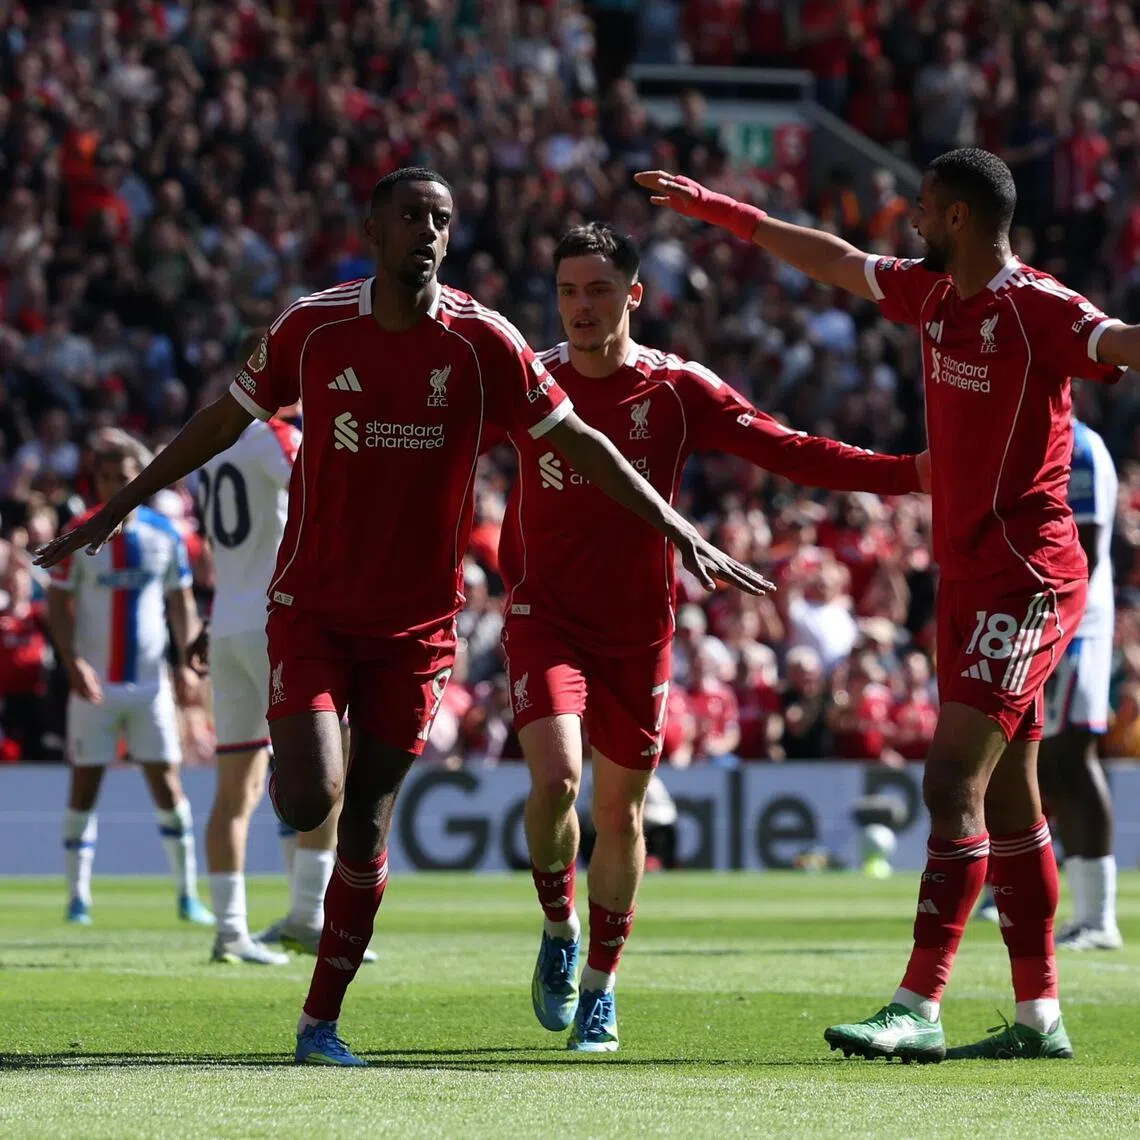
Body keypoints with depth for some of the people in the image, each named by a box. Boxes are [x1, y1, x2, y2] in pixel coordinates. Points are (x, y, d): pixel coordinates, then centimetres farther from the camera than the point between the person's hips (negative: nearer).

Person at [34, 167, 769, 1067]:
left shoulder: (485, 344, -6)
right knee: (310, 800, -17)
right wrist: (113, 513, 13)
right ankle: (290, 762, 21)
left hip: (416, 621, 0)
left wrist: (680, 533, -6)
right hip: (311, 605, 0)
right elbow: (222, 423, 9)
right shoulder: (313, 328, -4)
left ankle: (321, 1020, 11)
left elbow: (581, 444, 0)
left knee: (368, 823, 1)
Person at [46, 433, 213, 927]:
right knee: (85, 784, 0)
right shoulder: (77, 535, -3)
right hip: (94, 684, -1)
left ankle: (188, 893, 7)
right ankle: (77, 896, 5)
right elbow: (57, 605, -2)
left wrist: (186, 663, -1)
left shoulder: (164, 534, 3)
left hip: (150, 680, 1)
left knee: (167, 783, -1)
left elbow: (181, 604, 10)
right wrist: (73, 662, -15)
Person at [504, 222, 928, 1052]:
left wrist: (908, 473, -18)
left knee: (620, 811, 6)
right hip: (545, 618, -1)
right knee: (556, 779, -19)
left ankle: (600, 987, 25)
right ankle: (558, 933, 9)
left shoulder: (679, 390, -5)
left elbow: (788, 451, -9)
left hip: (639, 631, 1)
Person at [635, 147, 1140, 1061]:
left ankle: (919, 1009, -18)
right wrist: (720, 211, 33)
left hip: (1024, 581, -9)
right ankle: (1039, 1016, 15)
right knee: (1007, 801, 10)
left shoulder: (1037, 309, -14)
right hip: (967, 577, 9)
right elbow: (837, 262, 26)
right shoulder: (934, 295, 11)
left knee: (954, 782, -15)